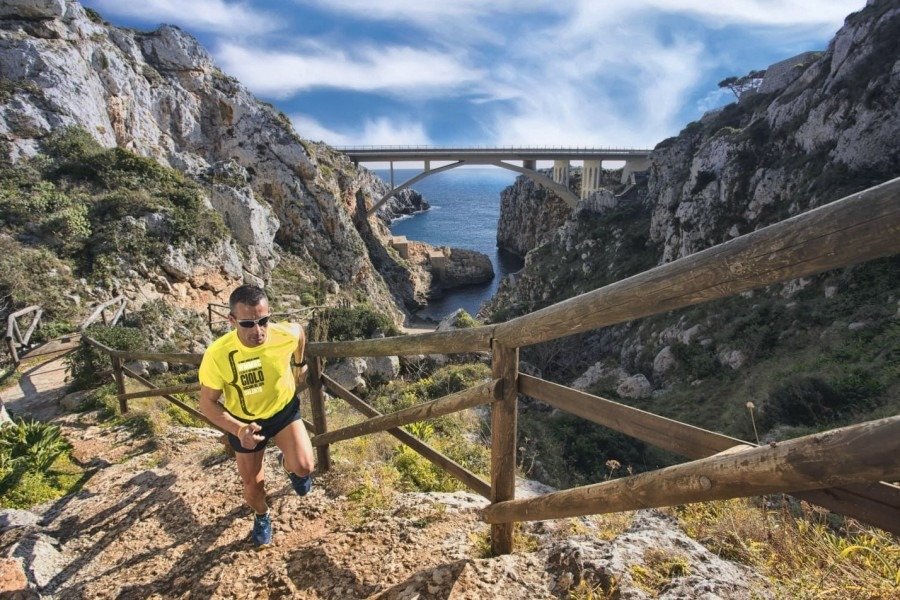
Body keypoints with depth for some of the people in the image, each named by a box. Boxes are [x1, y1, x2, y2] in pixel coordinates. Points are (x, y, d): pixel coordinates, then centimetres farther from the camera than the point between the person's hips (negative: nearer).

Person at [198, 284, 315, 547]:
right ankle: (262, 517, 52)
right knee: (253, 484, 15)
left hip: (284, 409, 0)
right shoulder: (217, 355, -33)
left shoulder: (286, 335, -30)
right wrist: (238, 430, -34)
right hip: (243, 422, 0)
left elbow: (299, 330, -3)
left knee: (304, 467, -18)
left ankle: (288, 465, 22)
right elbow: (208, 403, -19)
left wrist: (300, 363, 14)